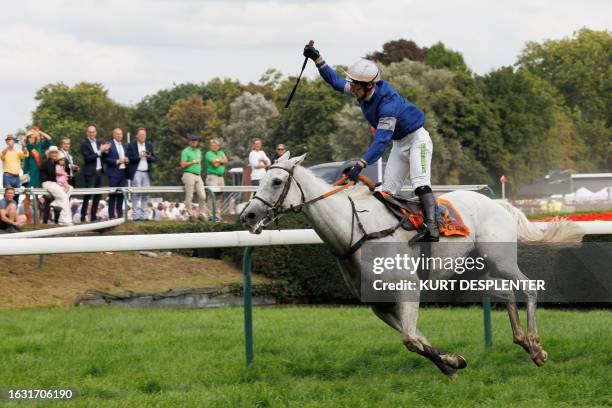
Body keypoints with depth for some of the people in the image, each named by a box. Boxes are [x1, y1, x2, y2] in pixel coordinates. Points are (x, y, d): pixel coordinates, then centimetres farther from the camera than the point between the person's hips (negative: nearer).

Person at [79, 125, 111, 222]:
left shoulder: (98, 143, 15)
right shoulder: (84, 144, -6)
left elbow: (102, 158, 17)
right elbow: (87, 158, -16)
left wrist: (105, 151, -3)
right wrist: (99, 151, -18)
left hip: (99, 171, 7)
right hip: (90, 173, -7)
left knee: (98, 195, 7)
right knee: (88, 195, -8)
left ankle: (93, 216, 13)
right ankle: (83, 217, -5)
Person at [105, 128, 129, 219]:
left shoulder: (125, 146, 16)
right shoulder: (109, 145, -4)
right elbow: (106, 159, -9)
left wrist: (127, 160, -1)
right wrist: (117, 161, -17)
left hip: (123, 172, 6)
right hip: (114, 173, -6)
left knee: (121, 194, 5)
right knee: (112, 195, -5)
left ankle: (120, 214, 9)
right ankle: (111, 215, -3)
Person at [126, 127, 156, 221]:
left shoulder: (149, 145, 14)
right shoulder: (131, 145, 1)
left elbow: (155, 158, 11)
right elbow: (129, 159, -8)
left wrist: (149, 156, -10)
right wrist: (139, 156, -17)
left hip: (147, 173, 4)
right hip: (136, 172, -4)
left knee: (145, 194, 1)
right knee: (136, 194, -8)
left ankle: (143, 215, 4)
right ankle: (135, 215, -7)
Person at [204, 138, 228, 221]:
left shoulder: (221, 153, 20)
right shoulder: (209, 154, -1)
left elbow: (226, 161, 4)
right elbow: (215, 164, -12)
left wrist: (218, 160, -6)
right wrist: (221, 161, 5)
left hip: (220, 177, 7)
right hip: (212, 176, -7)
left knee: (219, 197, 6)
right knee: (212, 196, -14)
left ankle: (218, 214, 10)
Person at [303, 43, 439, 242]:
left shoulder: (387, 102, -35)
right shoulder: (363, 91, -9)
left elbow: (381, 140, -39)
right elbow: (336, 81, 8)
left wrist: (361, 164, -45)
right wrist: (317, 59, 0)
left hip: (417, 139, -9)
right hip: (399, 144, 9)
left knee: (420, 183, -27)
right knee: (387, 190, 1)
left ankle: (431, 228, -40)